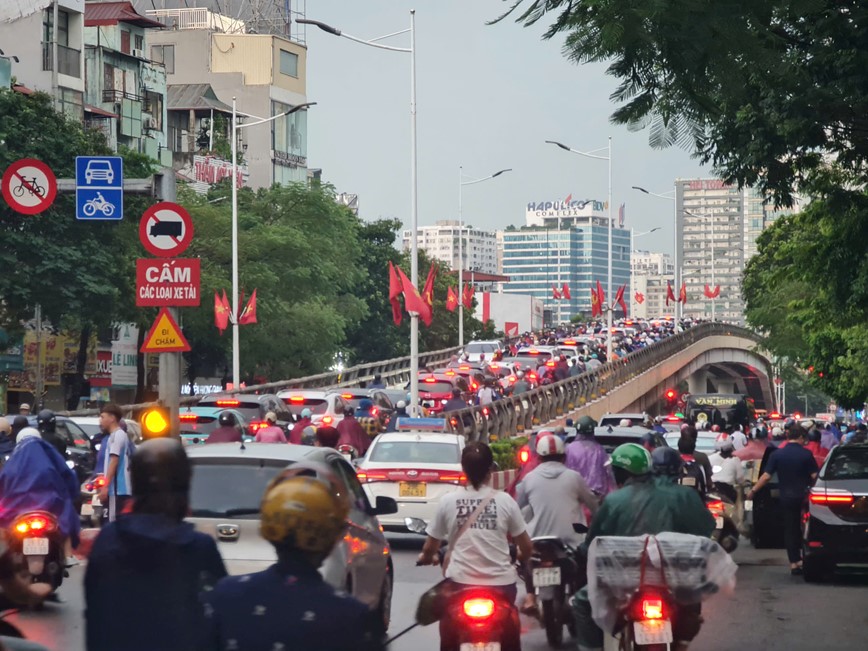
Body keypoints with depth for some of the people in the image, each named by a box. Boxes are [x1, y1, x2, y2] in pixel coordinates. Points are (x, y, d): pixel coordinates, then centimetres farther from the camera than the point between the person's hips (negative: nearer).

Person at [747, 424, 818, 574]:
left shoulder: (777, 454, -4)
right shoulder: (806, 454, -8)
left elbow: (766, 476, -8)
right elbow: (814, 476, -9)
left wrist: (753, 490, 1)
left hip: (786, 497, 1)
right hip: (804, 496, -1)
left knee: (790, 529, 7)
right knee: (803, 528, 14)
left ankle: (794, 562, 5)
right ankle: (803, 559, 16)